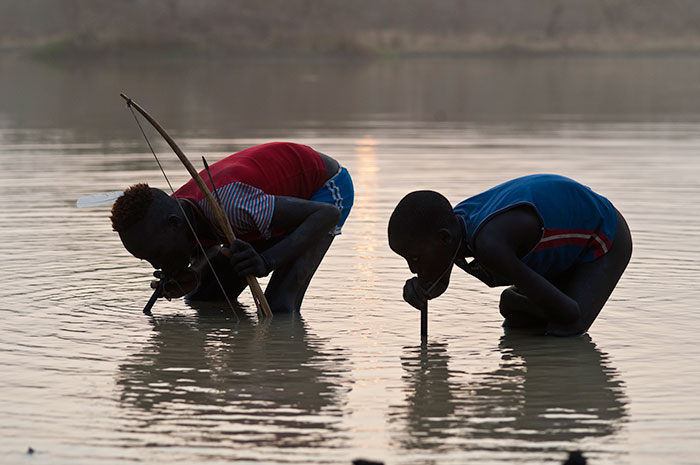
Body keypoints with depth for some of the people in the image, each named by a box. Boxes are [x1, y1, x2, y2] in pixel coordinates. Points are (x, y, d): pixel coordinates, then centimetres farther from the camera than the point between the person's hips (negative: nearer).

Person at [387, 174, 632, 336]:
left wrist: (516, 302, -17)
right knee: (515, 328, 1)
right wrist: (420, 288, -16)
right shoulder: (453, 223, -16)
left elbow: (569, 313, -37)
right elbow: (439, 284, 9)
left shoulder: (490, 245, -42)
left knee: (561, 332, -25)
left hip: (606, 237, -8)